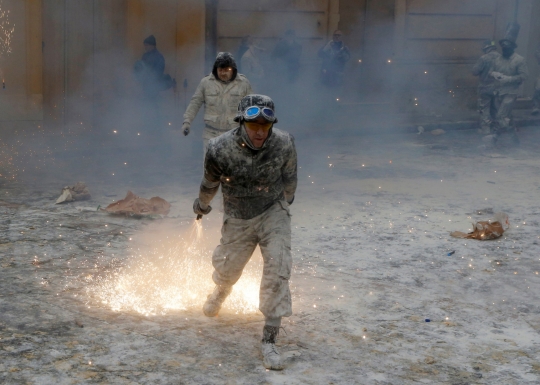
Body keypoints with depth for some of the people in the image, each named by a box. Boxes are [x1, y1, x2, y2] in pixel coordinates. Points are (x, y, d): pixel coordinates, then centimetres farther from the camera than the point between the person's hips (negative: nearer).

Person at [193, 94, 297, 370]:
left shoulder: (284, 144, -22)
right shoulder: (220, 149, -25)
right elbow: (210, 182, -2)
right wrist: (202, 205, 16)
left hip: (273, 212, 0)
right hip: (238, 220, 1)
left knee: (277, 269, -19)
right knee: (227, 269, 19)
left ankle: (269, 341, -11)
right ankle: (220, 292, 59)